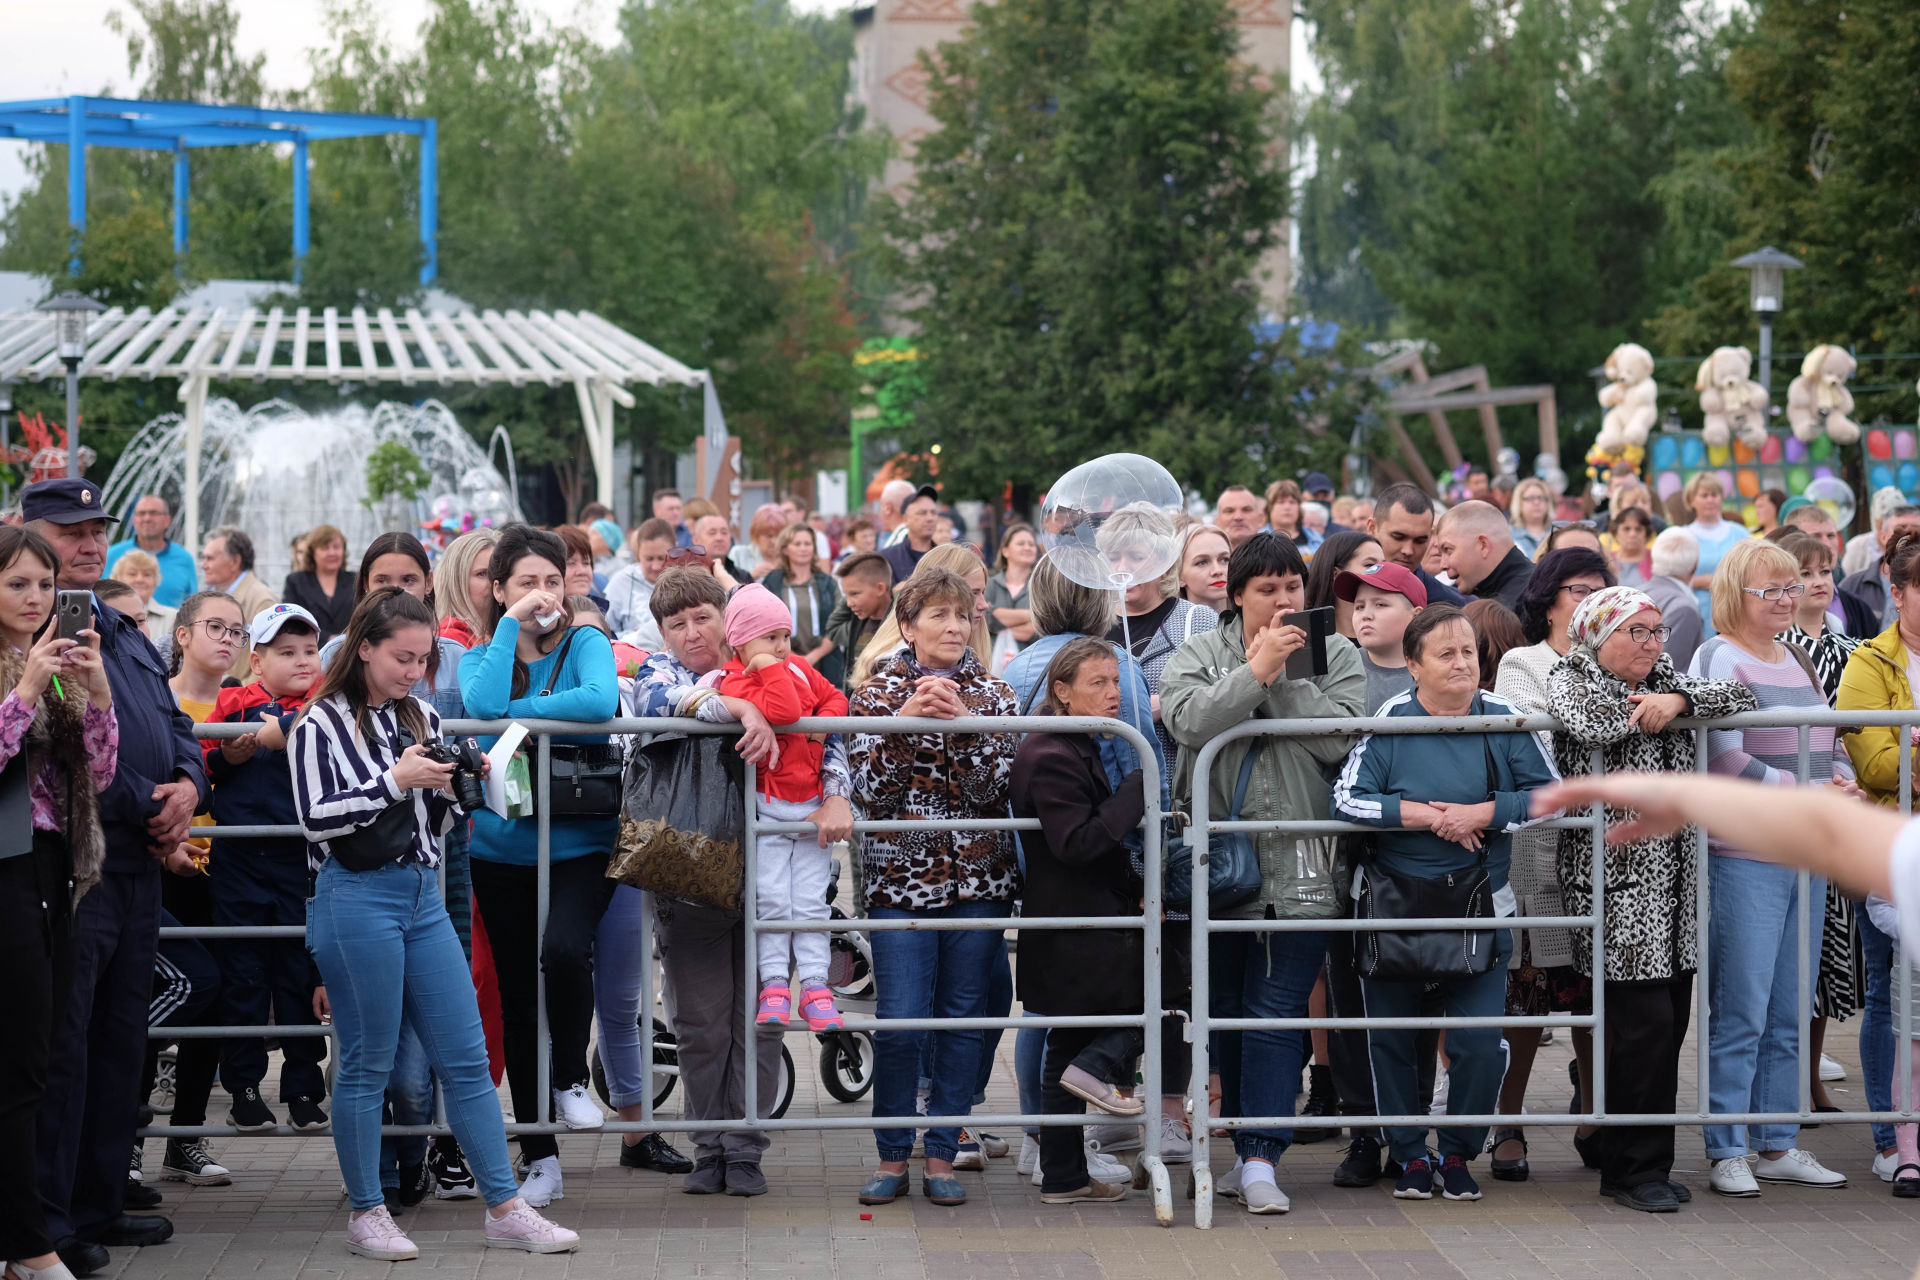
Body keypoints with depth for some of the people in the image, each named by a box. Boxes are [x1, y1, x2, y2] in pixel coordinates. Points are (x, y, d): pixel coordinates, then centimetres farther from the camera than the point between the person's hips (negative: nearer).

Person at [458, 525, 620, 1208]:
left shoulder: (586, 642, 0)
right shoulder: (480, 654, 7)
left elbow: (600, 701, -22)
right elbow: (482, 706, -16)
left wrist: (517, 711, -15)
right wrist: (512, 627, -12)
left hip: (579, 844, -3)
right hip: (503, 850, 3)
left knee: (564, 951, -30)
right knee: (516, 998, 6)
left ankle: (571, 1080, -2)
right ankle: (539, 1157, 14)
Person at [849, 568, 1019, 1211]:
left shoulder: (993, 694, 6)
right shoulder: (876, 693, 3)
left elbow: (996, 790, -5)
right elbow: (870, 790, -7)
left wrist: (962, 722, -17)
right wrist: (904, 720, -17)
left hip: (978, 880, 2)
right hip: (899, 877, -2)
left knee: (961, 1019, 5)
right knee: (899, 1023, -5)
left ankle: (942, 1156, 14)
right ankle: (893, 1157, 9)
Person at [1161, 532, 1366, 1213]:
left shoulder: (1336, 656, 6)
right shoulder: (1199, 654, 7)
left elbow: (1339, 737, -10)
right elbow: (1189, 722, -13)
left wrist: (1282, 675, -12)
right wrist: (1257, 669, -16)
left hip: (1298, 868, -2)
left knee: (1276, 1012, -7)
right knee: (1228, 1008, 9)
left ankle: (1260, 1158, -8)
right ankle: (1248, 1147, 21)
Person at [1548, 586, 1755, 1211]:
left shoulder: (1665, 679, 17)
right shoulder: (1569, 678, 0)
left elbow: (1741, 697, 8)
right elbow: (1589, 723, -21)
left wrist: (1678, 699, -7)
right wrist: (1645, 709, -4)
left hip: (1674, 874, 7)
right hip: (1615, 878, -7)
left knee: (1668, 1024, 6)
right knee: (1644, 1023, -10)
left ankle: (1641, 1164, 16)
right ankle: (1636, 1167, -1)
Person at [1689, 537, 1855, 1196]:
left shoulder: (1797, 660, 16)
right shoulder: (1719, 658, -7)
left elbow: (1829, 747, 22)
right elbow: (1724, 760, -16)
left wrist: (1844, 782, 0)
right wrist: (1808, 793, -17)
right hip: (1743, 859, -7)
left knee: (1789, 1015, 11)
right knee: (1739, 1013, -4)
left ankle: (1777, 1144, 18)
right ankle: (1726, 1152, 2)